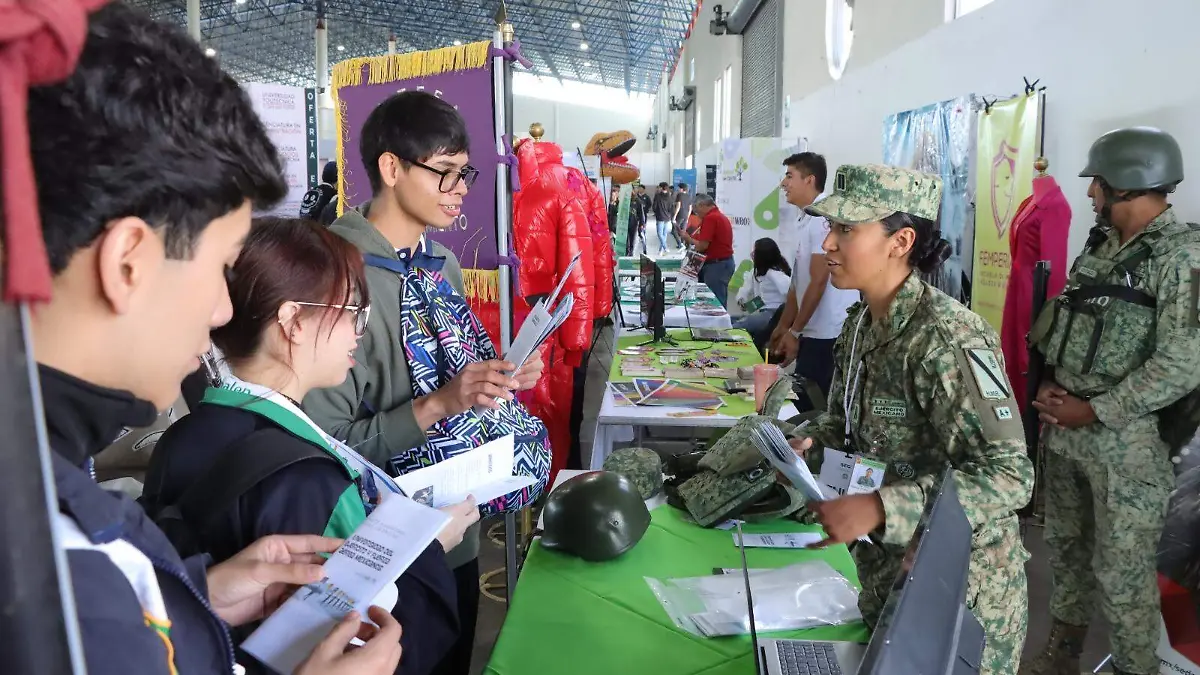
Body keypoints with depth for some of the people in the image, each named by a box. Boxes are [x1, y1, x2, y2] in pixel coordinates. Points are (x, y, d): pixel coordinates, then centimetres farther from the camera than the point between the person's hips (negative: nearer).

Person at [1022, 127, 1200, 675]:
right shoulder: (1100, 245, 9)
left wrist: (1093, 411, -18)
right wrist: (1049, 382, -2)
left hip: (1127, 441, -7)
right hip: (1063, 427, 7)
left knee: (1121, 572, 3)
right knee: (1065, 545, 19)